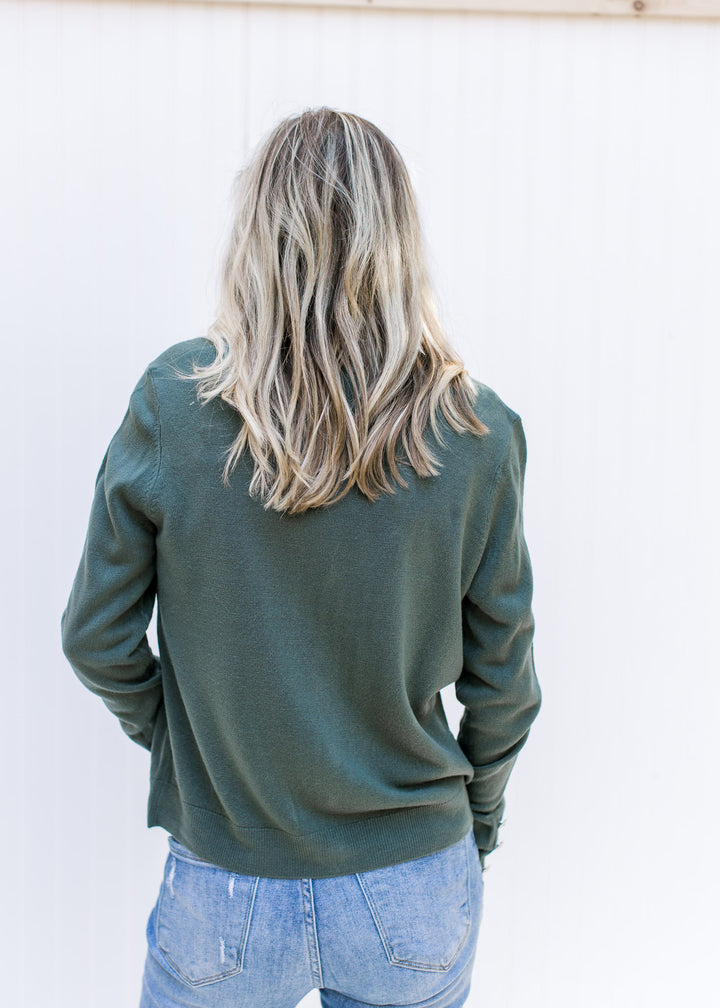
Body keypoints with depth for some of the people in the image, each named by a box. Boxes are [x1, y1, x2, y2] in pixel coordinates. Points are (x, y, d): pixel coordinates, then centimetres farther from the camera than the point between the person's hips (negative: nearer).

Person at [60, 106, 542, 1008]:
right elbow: (503, 678, -5)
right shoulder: (476, 433, -13)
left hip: (225, 902, -1)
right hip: (415, 899, 1)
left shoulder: (172, 403, -15)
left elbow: (97, 639, -7)